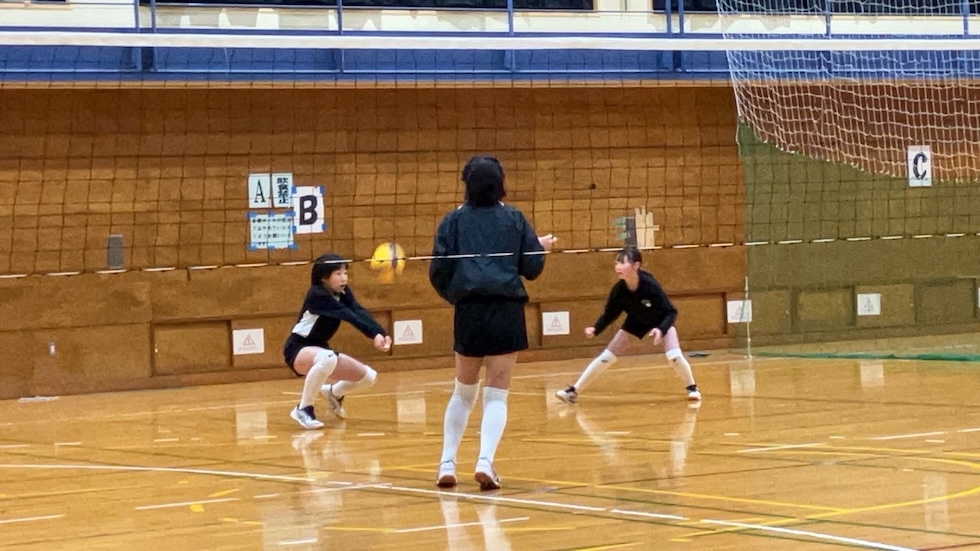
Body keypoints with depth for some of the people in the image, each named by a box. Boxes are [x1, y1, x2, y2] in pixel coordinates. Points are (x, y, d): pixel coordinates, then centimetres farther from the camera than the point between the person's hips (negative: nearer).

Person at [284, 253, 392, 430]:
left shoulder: (343, 293, -4)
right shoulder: (317, 295, -25)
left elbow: (360, 312, -21)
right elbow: (348, 315, -38)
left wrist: (380, 333, -39)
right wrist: (374, 334, -50)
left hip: (319, 349, 8)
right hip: (298, 350, -8)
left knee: (369, 377, 0)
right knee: (327, 359, -41)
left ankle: (333, 393, 31)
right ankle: (303, 409, -22)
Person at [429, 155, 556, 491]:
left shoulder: (454, 220, 6)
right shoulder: (514, 219, 6)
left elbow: (439, 272, 1)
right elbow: (532, 268, 6)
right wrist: (542, 248, 27)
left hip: (469, 311, 1)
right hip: (507, 310, -1)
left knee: (464, 393, 17)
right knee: (497, 394, 3)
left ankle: (447, 464, 13)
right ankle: (485, 462, -15)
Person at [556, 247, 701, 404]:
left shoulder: (650, 286, -37)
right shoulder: (619, 289, -27)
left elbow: (671, 312, -30)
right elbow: (610, 314, -10)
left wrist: (661, 329, -48)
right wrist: (595, 329, -26)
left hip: (661, 322, -3)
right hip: (636, 323, 3)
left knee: (674, 356, -23)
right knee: (606, 357, -2)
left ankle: (692, 387, 5)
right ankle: (574, 391, 6)